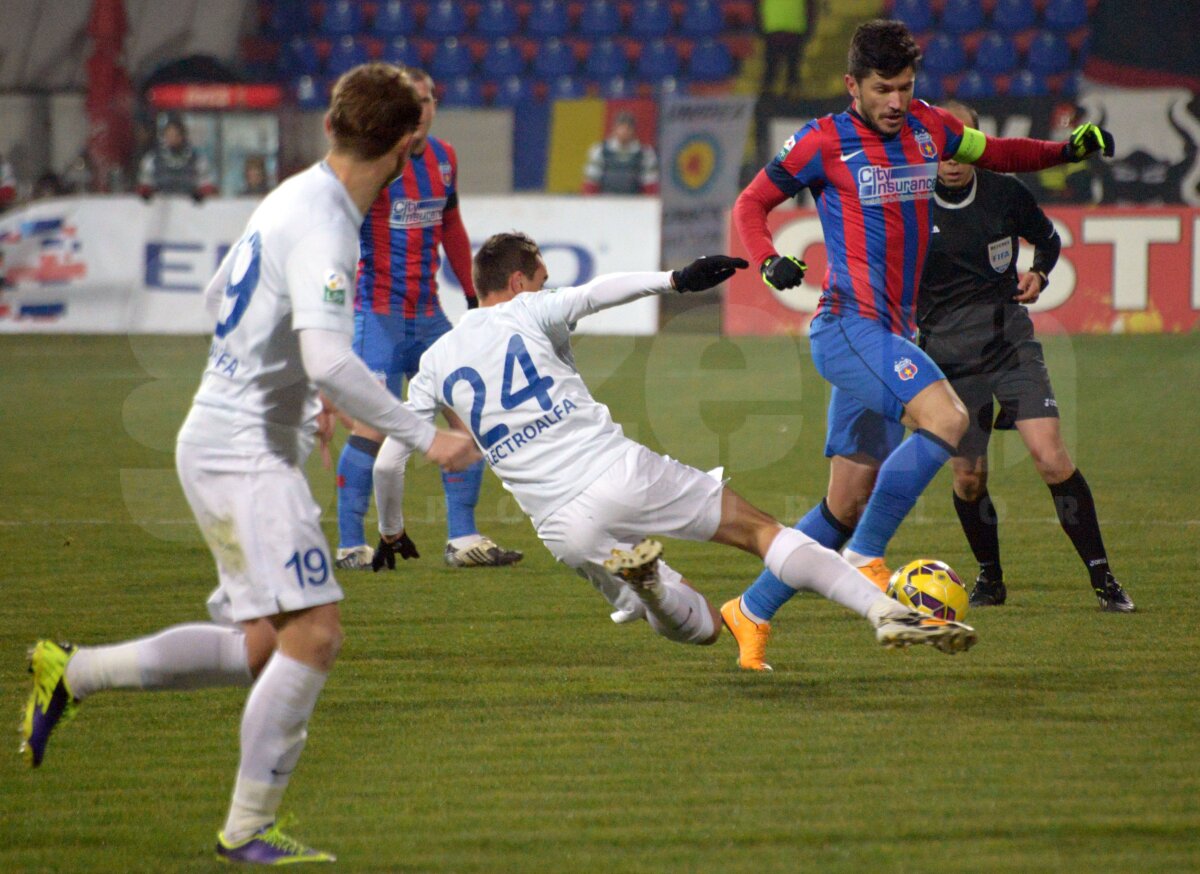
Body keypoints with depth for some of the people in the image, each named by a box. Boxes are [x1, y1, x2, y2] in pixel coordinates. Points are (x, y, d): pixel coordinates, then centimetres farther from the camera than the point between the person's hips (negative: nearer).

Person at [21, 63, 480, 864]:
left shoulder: (294, 200, 12)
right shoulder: (322, 226, -19)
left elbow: (221, 298, 27)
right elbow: (330, 361, -29)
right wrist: (423, 437, -23)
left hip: (226, 444, 10)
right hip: (246, 454, -10)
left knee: (262, 646, 10)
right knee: (313, 633, -13)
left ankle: (72, 674, 16)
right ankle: (248, 829, -6)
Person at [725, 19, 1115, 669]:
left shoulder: (928, 128, 12)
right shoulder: (825, 142, -4)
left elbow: (995, 153, 28)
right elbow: (751, 204, 4)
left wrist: (1069, 148, 13)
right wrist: (768, 262, -15)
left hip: (890, 334, 7)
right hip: (847, 322, -7)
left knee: (847, 506, 8)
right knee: (946, 419, -28)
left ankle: (752, 609, 18)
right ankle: (865, 560, -21)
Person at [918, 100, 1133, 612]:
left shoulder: (1005, 194, 0)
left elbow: (1048, 239, 18)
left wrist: (1039, 274, -1)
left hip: (1010, 343, 0)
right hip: (949, 354, 0)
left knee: (1051, 458, -14)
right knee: (968, 478, 0)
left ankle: (1103, 579, -8)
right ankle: (989, 578, 26)